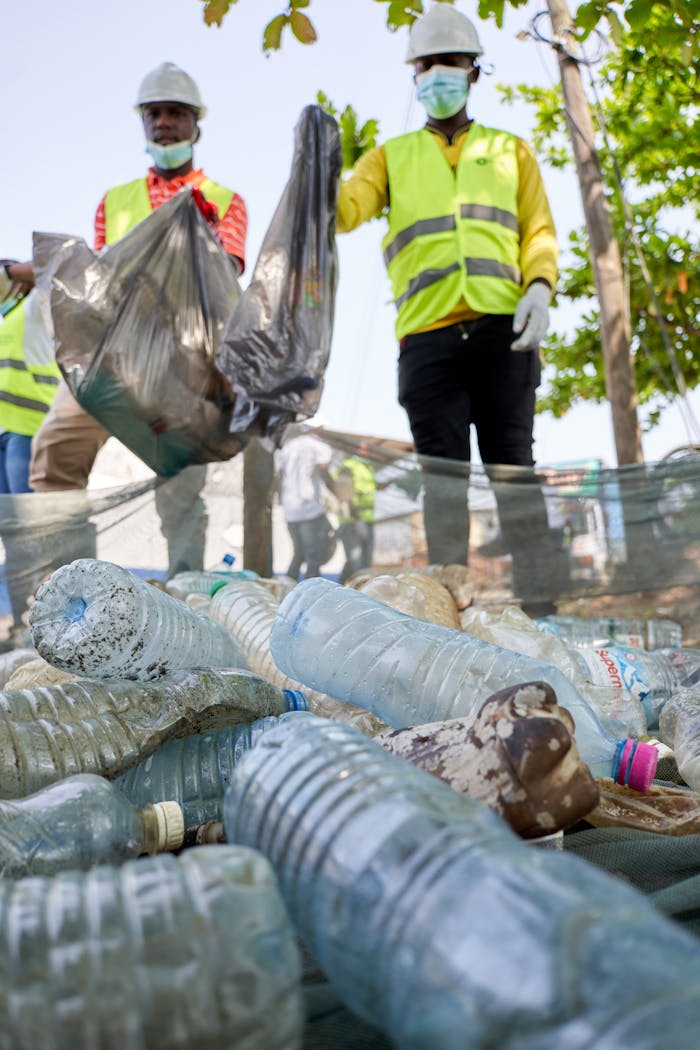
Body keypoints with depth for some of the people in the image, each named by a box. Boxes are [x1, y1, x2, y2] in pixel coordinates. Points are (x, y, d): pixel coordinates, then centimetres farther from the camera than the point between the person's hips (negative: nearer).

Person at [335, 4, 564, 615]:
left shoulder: (510, 151, 23)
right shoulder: (393, 156, 23)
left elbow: (539, 230, 14)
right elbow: (345, 209, 6)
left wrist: (539, 286, -6)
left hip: (502, 330, 0)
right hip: (427, 335, 1)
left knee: (513, 467, -5)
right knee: (442, 475, -3)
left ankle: (539, 601, -3)